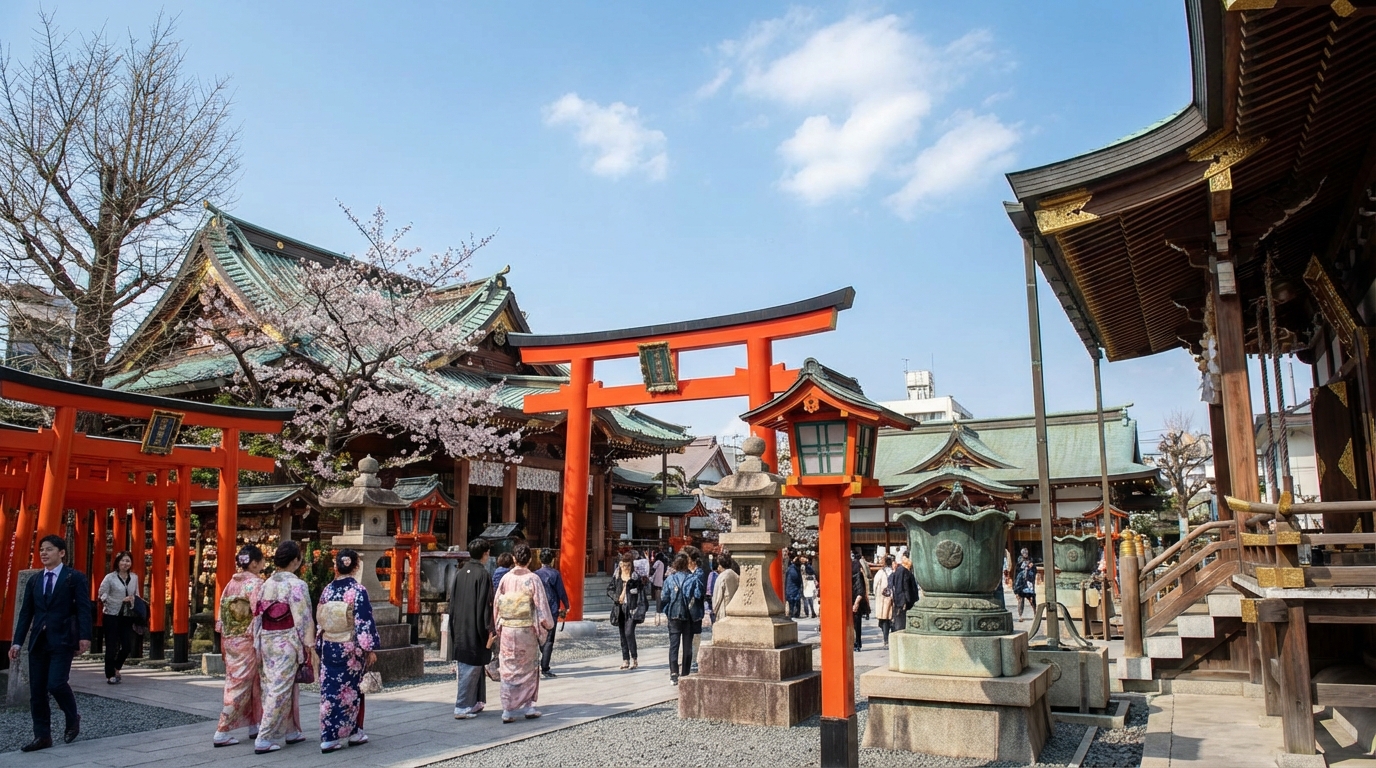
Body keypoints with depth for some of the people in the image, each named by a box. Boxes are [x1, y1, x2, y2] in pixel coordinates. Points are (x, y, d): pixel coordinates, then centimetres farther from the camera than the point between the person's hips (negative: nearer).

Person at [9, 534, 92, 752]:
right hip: (38, 640, 6)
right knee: (37, 690, 5)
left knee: (56, 684, -13)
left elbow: (84, 608, -9)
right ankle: (42, 736, 13)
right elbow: (26, 612, 12)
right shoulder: (34, 580, 13)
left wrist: (84, 636, -18)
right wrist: (17, 642, 5)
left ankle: (72, 719, 12)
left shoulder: (75, 577, -3)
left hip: (62, 639, -6)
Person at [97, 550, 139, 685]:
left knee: (128, 646, 3)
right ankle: (110, 675, 15)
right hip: (112, 616, -4)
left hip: (127, 617, 4)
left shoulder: (134, 578, 7)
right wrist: (120, 601, -18)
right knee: (111, 647, 1)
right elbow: (102, 595, -9)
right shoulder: (110, 577, -6)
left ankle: (116, 669, 28)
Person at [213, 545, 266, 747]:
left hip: (231, 639, 8)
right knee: (241, 685, -2)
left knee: (236, 683, 14)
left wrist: (224, 638, 16)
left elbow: (223, 611, 10)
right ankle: (222, 732, -2)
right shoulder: (255, 583, -13)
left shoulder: (232, 583, 9)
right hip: (247, 640, -8)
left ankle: (254, 726, 24)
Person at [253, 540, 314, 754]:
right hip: (287, 643, -7)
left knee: (273, 687, 15)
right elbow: (303, 620, -14)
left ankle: (291, 731, 26)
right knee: (280, 690, -1)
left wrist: (260, 645, 14)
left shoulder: (266, 584, 6)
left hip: (267, 641, 7)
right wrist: (310, 647, -7)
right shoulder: (297, 585, -14)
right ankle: (264, 740, 0)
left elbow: (258, 617, 8)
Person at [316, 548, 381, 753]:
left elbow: (319, 621, 8)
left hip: (329, 648, 4)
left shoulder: (327, 590, 1)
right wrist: (370, 649, -8)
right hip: (351, 650, -4)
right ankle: (351, 733, 16)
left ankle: (329, 735, 11)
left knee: (330, 689, 8)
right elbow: (364, 622, -14)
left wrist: (320, 646, 18)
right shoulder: (358, 591, -13)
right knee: (350, 691, 7)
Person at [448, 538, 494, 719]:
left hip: (459, 629, 7)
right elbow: (485, 604, -16)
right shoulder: (483, 574, -13)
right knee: (472, 668, -1)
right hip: (475, 630, -7)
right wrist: (489, 630, -12)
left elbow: (452, 602, 12)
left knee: (464, 668, 16)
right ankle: (462, 708, 0)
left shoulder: (458, 574, 8)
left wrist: (455, 627, 18)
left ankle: (475, 702, 24)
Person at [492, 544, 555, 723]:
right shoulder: (533, 579, -8)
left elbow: (496, 604, 4)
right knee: (528, 668, 12)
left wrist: (497, 626, 15)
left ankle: (508, 710, 8)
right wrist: (549, 625, 6)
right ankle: (528, 706, 17)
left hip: (506, 629, 2)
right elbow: (541, 605, -8)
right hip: (526, 630, -2)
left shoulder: (506, 578, 0)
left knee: (508, 669, 8)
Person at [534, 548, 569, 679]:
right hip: (552, 610, -4)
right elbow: (561, 592, -5)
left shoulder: (535, 574, 4)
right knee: (549, 640, -1)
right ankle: (544, 669, -4)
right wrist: (566, 607, 8)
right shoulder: (555, 574, -5)